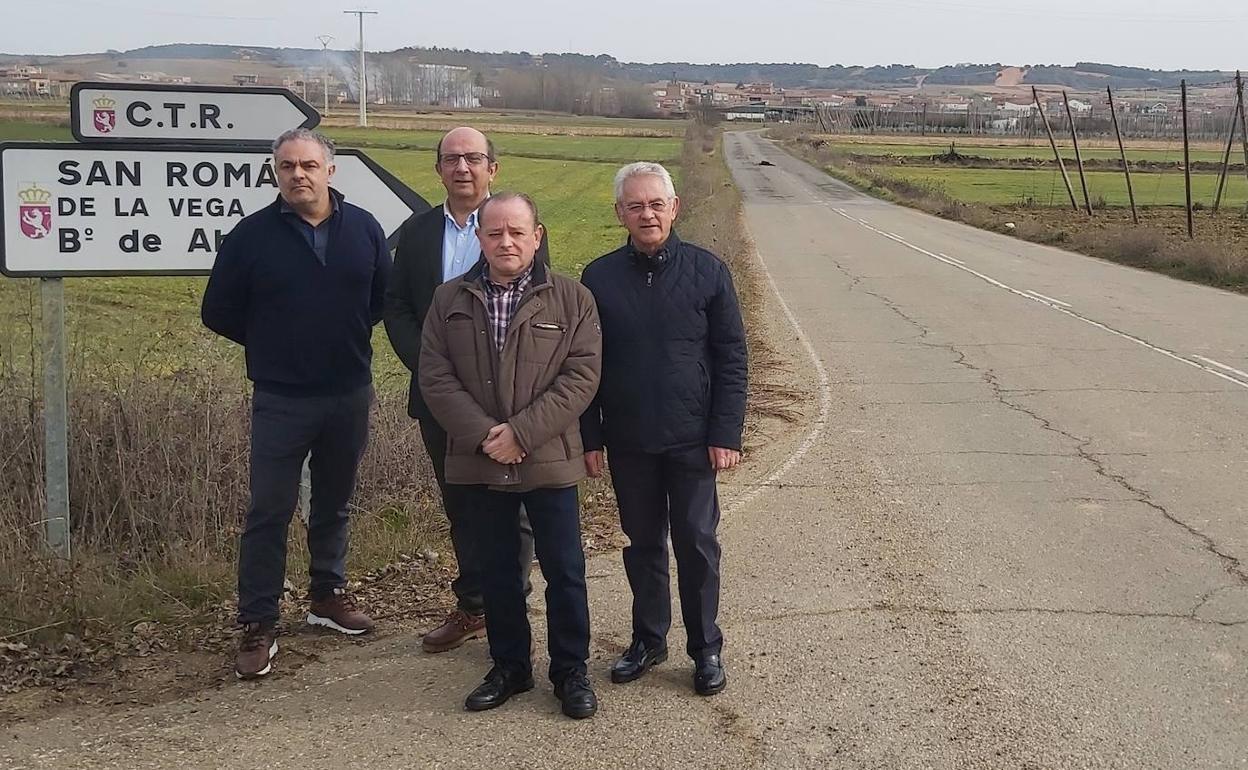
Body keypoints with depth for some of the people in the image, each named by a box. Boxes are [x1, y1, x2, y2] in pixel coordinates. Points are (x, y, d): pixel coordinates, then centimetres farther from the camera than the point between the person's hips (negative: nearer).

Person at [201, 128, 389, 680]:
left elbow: (384, 297, 13)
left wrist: (350, 341, 7)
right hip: (280, 400, -3)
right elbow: (219, 312, 2)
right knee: (269, 511, 0)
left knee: (334, 502, 16)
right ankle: (257, 625, 8)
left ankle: (328, 594, 34)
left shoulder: (363, 229, 0)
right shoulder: (252, 234, -7)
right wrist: (272, 347, 6)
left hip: (350, 395, 3)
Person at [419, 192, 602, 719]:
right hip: (479, 462, 2)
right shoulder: (449, 301, 4)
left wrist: (521, 432, -17)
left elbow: (581, 375, -9)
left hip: (549, 460, -2)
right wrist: (483, 435, -14)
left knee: (564, 571, 4)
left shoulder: (571, 299, -2)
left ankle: (571, 671, 19)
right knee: (497, 571, 13)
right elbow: (436, 378, -1)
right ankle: (509, 666, 28)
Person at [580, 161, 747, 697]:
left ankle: (706, 648, 19)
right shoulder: (599, 278, 0)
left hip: (692, 439, -2)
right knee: (642, 544, 14)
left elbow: (731, 360, -3)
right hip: (627, 442, 2)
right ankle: (648, 640, 28)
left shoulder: (707, 271, -4)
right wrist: (589, 438, 0)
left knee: (697, 544, 5)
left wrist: (726, 434, -8)